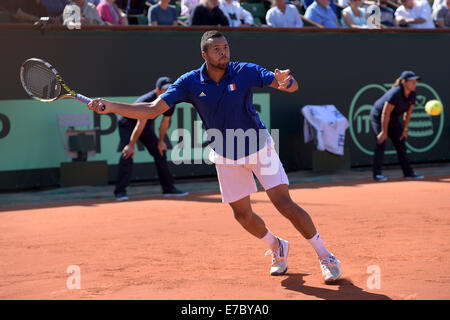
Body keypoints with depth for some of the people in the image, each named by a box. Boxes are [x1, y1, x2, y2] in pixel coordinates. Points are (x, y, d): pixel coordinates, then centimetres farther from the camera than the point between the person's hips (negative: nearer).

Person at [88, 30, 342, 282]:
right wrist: (108, 107, -27)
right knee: (242, 214, 7)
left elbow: (292, 86, -22)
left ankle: (325, 256, 3)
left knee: (285, 204, -11)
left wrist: (286, 81, -48)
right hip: (226, 157, 3)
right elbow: (152, 110, -15)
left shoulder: (245, 72, -17)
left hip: (259, 148, -3)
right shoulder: (190, 83, -13)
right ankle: (277, 248, 36)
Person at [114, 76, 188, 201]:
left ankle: (169, 189, 11)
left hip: (148, 126, 7)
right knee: (127, 155, -21)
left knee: (160, 153, 4)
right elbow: (140, 125, -35)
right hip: (127, 125, -7)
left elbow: (165, 123, -5)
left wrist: (160, 142, 2)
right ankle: (120, 191, -20)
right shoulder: (146, 101, -37)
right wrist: (131, 145, -30)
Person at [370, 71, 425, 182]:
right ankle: (377, 174, -17)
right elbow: (385, 113, -31)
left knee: (401, 145, 7)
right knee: (381, 142, -19)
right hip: (378, 116, -8)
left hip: (393, 119, 8)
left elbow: (408, 112, 1)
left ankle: (408, 172, 13)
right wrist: (384, 132, -31)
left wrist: (405, 129, -2)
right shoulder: (395, 93, -32)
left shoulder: (412, 94, -8)